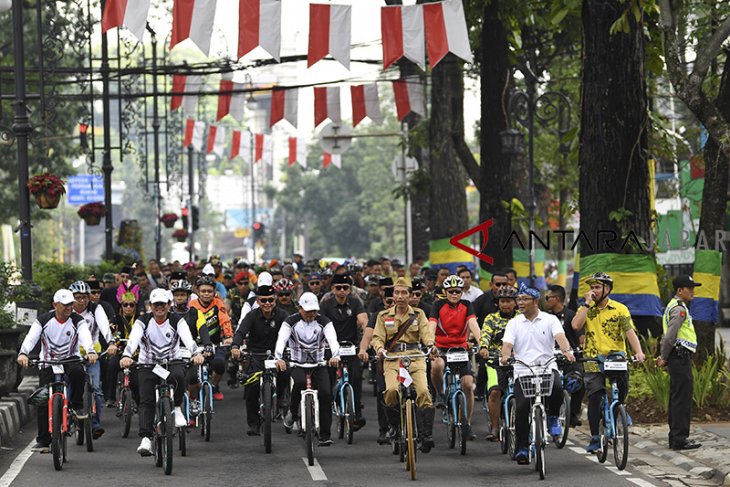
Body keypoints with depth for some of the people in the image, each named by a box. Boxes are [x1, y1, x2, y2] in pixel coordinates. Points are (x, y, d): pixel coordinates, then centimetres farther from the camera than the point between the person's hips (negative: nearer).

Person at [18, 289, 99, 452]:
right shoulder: (43, 321, -6)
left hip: (71, 359, -1)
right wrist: (23, 354, -41)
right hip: (47, 362, 1)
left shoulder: (77, 321, -7)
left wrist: (91, 352, -47)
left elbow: (85, 336, -26)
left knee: (77, 371, -37)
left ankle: (77, 406, -15)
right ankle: (43, 440, -1)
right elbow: (31, 338, -20)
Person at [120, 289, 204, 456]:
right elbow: (133, 339, -24)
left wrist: (196, 353, -44)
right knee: (146, 401, -15)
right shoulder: (142, 322, -7)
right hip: (147, 365, 0)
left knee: (178, 376, -35)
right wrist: (126, 356, -45)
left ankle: (176, 407, -10)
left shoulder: (177, 321, -6)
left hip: (172, 362, 0)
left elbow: (188, 338, -23)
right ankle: (146, 438, -19)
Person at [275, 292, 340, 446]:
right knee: (300, 381, -35)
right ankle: (293, 413, -10)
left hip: (319, 364, 1)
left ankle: (325, 435, -11)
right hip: (298, 363, -1)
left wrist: (335, 355, -42)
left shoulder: (324, 322, -4)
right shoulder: (291, 322, -6)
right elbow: (281, 339, -21)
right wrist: (279, 358, -41)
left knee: (325, 393, -18)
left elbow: (332, 339, -20)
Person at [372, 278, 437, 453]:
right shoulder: (384, 316, 13)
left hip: (415, 358, 0)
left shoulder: (418, 314, 13)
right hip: (392, 359, 0)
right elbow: (377, 337, 5)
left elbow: (426, 332, -1)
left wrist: (431, 345, -23)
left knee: (423, 391, -22)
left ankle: (426, 436, -17)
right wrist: (380, 348, -18)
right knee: (391, 390, -28)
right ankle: (395, 425, -2)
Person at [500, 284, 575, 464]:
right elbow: (507, 343, -2)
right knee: (522, 407, -15)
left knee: (557, 389, -32)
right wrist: (505, 355, -26)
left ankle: (553, 418, -1)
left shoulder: (550, 320, 7)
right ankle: (521, 448, -3)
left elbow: (560, 336, -9)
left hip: (547, 367, -1)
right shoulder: (514, 323, 11)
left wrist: (566, 351, -31)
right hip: (523, 371, 1)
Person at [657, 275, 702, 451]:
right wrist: (664, 357, -10)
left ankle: (675, 437, 17)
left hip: (679, 357, 11)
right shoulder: (680, 308, -14)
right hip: (681, 356, -11)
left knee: (676, 398, 13)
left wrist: (663, 356, 16)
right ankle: (680, 439, -11)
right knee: (682, 398, -10)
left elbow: (668, 335, 22)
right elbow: (670, 336, -20)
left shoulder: (673, 306, 20)